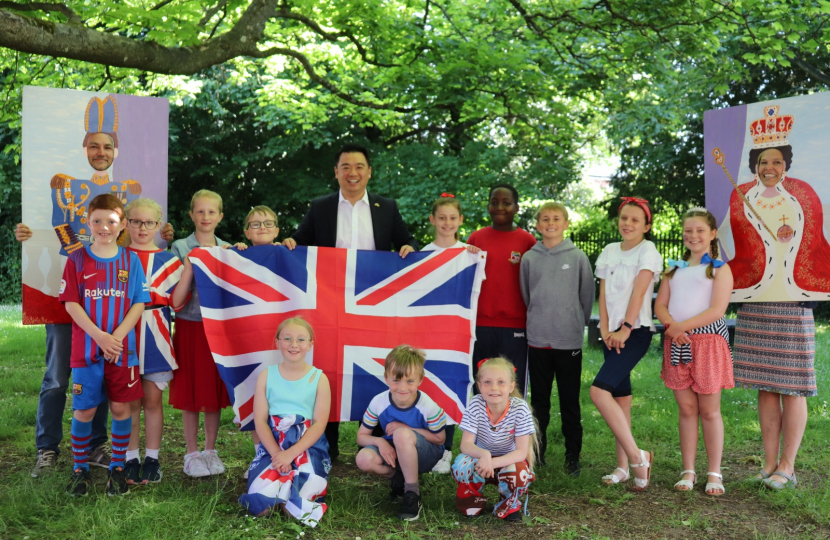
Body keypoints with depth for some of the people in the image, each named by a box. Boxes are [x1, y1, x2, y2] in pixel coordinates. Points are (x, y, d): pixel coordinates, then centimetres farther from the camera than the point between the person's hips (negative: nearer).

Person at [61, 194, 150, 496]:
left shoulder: (130, 260, 3)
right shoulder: (77, 259, 1)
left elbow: (139, 304, 0)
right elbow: (71, 303, -4)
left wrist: (116, 336, -13)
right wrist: (98, 335, -15)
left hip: (122, 349, 1)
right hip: (86, 348, -1)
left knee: (121, 407, 5)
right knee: (84, 409, 4)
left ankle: (118, 468, 18)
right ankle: (79, 469, 19)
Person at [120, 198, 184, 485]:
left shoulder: (169, 261, 6)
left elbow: (177, 300, -1)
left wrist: (143, 291, -11)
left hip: (154, 336, 0)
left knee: (152, 399, 5)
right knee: (130, 401, 5)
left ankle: (152, 459, 15)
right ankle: (131, 458, 15)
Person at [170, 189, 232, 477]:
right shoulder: (181, 248, -1)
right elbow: (176, 299, -10)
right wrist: (190, 266, -18)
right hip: (190, 327, -2)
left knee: (215, 391, 8)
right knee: (191, 392, 3)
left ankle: (210, 451, 20)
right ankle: (192, 454, 15)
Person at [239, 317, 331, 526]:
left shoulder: (319, 379, 1)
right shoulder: (266, 376, 5)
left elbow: (319, 424, -5)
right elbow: (260, 421, -1)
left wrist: (290, 454, -18)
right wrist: (277, 454, -16)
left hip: (308, 446, -1)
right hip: (273, 445, 1)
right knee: (259, 505, -22)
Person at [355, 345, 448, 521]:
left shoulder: (427, 407, -23)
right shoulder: (379, 403, -15)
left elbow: (439, 439, -11)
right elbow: (361, 437, -5)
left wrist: (406, 429, -22)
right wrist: (379, 441, -29)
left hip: (426, 455, -3)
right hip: (394, 453, 3)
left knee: (402, 435, -37)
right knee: (364, 458, -29)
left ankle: (412, 493, -18)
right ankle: (398, 478, 2)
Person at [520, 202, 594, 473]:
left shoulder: (578, 257, -1)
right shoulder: (529, 258, 4)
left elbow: (587, 294, 5)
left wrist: (578, 323, 7)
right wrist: (538, 320, 11)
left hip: (570, 340, -2)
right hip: (538, 339, 2)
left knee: (570, 402, 5)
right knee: (539, 400, 11)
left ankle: (573, 455, 15)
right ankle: (537, 452, 20)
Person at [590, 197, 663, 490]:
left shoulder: (647, 251, -4)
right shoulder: (609, 252, 13)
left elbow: (639, 292, -13)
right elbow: (603, 294, 9)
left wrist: (626, 329, -18)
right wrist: (605, 330, -2)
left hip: (636, 331, -6)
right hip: (613, 333, 6)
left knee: (599, 391, -20)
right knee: (620, 397, 8)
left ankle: (637, 456, -13)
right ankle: (623, 466, 14)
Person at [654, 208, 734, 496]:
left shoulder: (719, 269, 1)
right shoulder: (674, 269, 16)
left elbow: (717, 310, -11)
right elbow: (660, 305, 9)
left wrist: (683, 326, -16)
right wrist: (671, 326, -11)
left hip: (708, 341, -4)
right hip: (676, 344, 4)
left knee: (709, 410, 1)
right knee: (686, 409, 8)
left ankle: (714, 474, 10)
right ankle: (688, 472, 14)